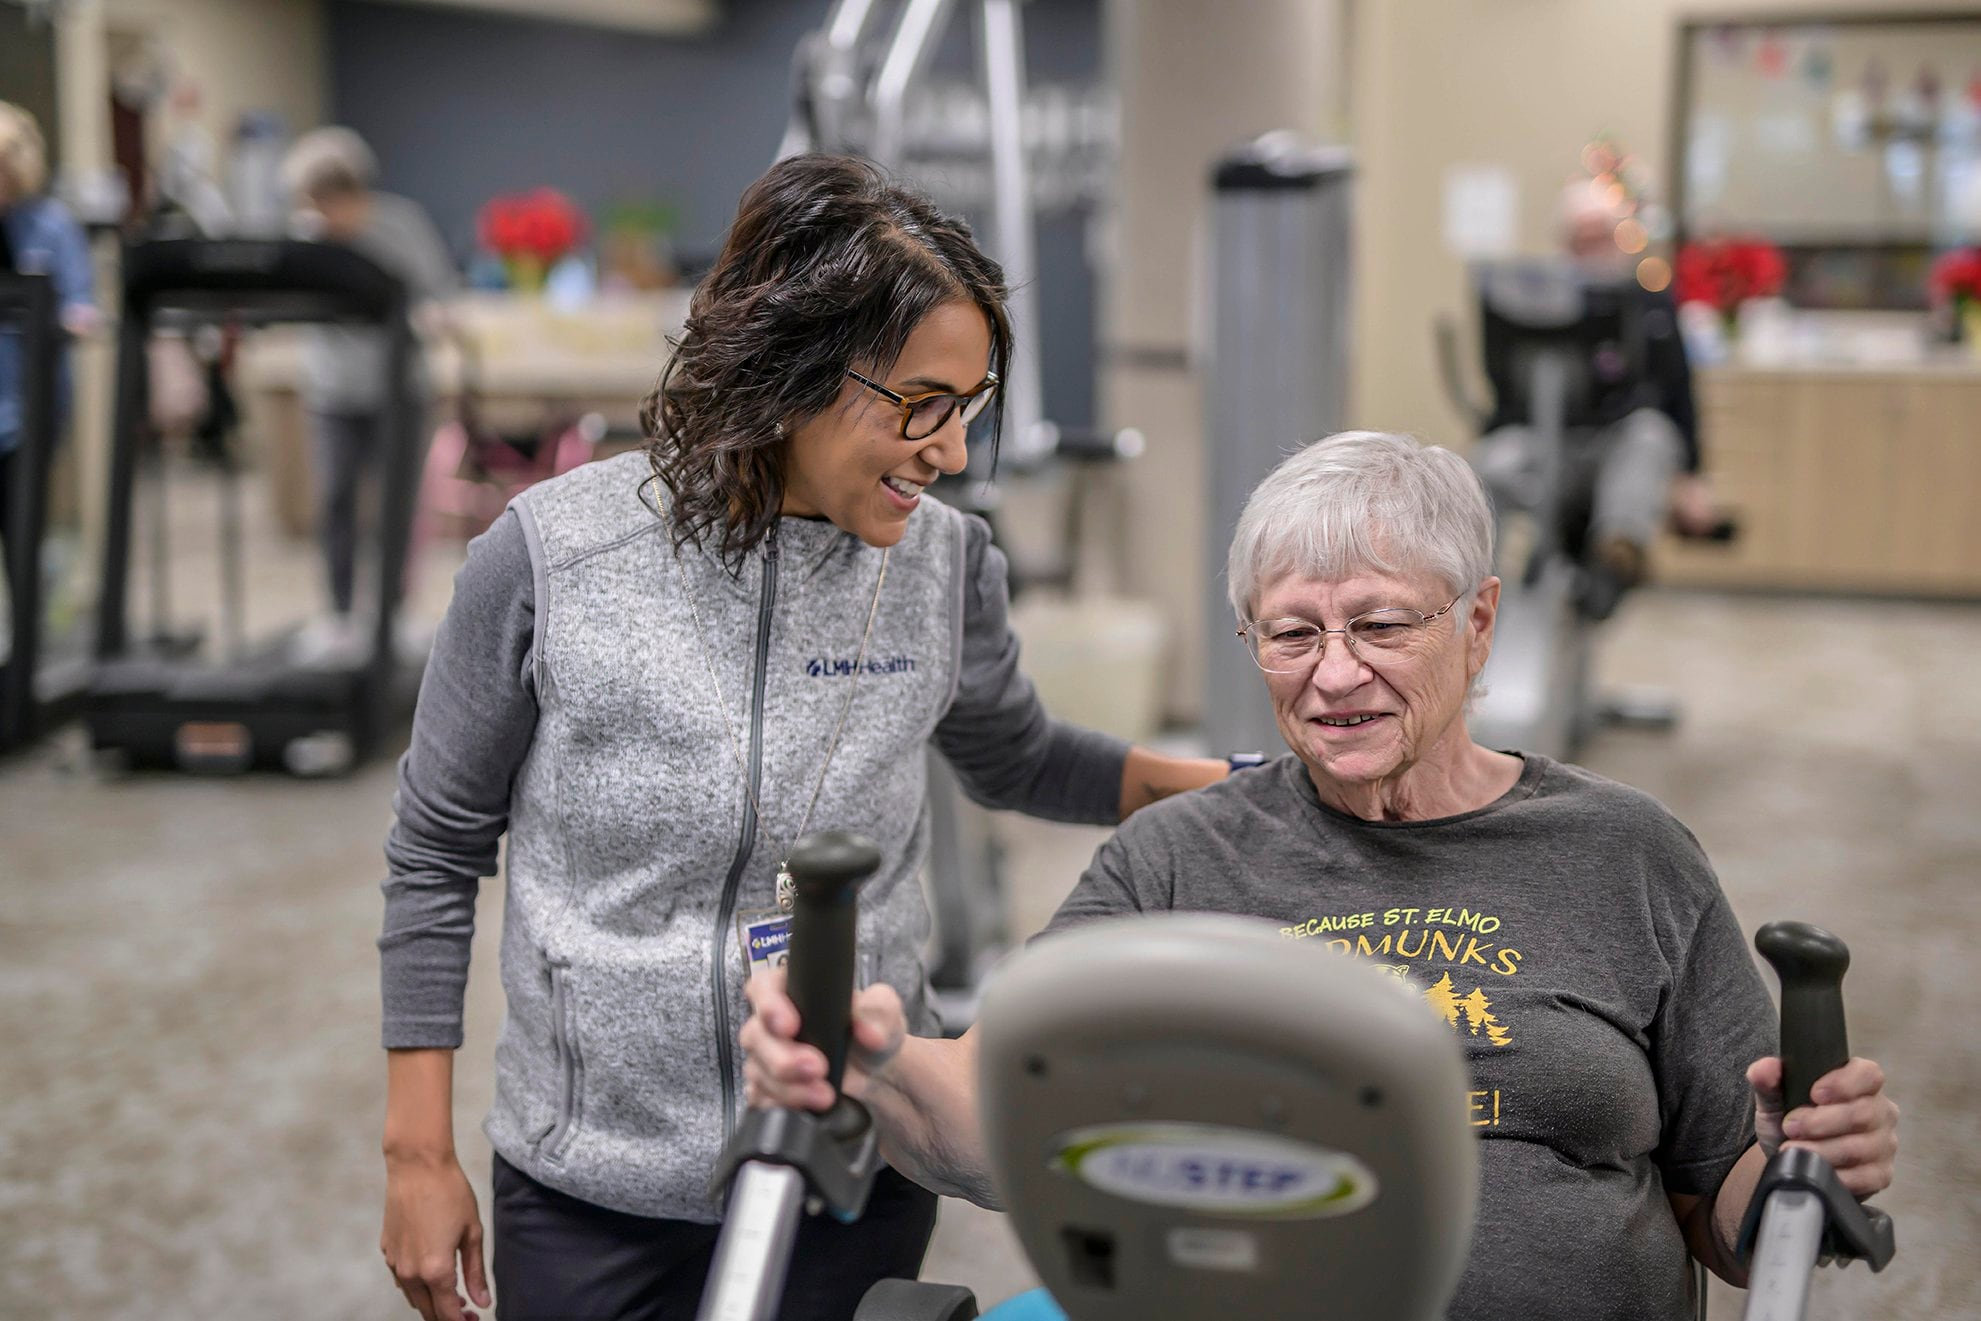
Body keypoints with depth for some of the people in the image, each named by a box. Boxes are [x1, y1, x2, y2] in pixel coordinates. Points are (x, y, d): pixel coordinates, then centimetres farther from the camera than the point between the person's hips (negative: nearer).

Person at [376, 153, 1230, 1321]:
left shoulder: (944, 560, -7)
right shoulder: (549, 555, -14)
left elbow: (1016, 761, 14)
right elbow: (438, 853, -3)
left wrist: (1227, 782, 1)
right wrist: (419, 1155, -1)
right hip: (588, 1195, -1)